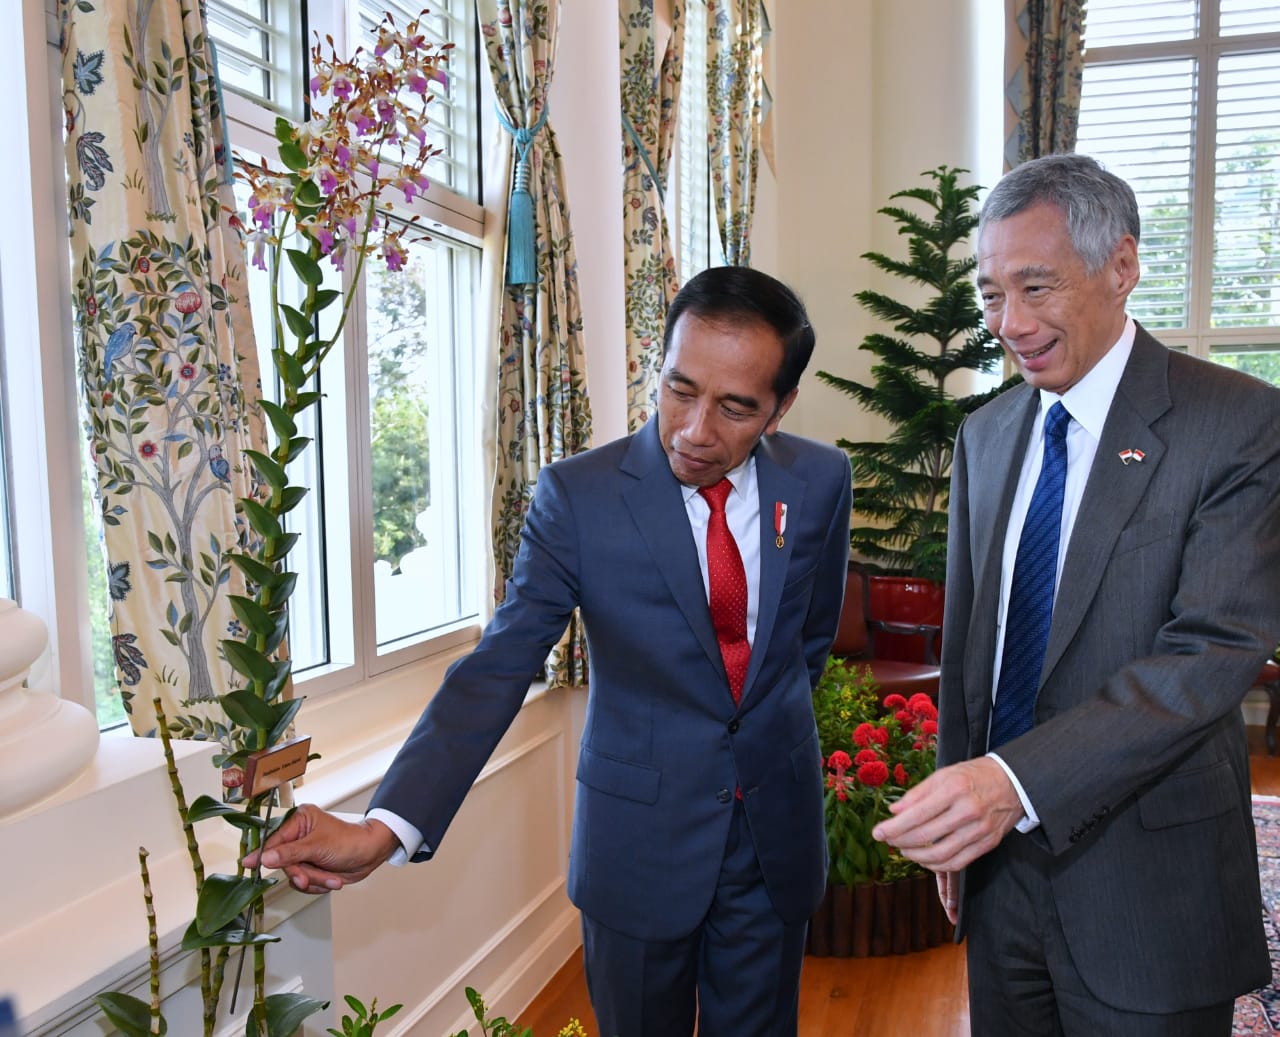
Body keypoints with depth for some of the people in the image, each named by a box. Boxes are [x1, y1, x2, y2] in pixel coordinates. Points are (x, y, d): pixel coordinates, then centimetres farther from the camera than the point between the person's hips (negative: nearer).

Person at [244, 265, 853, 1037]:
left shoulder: (821, 481, -7)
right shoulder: (579, 496, -16)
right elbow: (497, 670, -21)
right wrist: (386, 828, -30)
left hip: (778, 832, 3)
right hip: (639, 836, -2)